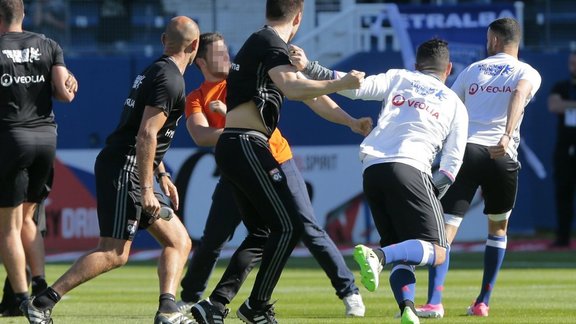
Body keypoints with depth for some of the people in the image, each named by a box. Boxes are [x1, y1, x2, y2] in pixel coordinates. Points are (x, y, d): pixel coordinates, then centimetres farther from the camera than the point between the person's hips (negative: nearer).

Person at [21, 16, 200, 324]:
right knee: (114, 253, -14)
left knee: (179, 241, 8)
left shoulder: (155, 71, 18)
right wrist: (146, 190, -21)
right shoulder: (170, 80, -13)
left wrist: (162, 176, 28)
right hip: (123, 169, -10)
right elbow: (146, 136, -20)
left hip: (131, 170, 10)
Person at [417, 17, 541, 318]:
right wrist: (508, 136, -25)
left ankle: (434, 301, -28)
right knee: (498, 228, 24)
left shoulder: (472, 70, 19)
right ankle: (483, 302, 21)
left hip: (465, 150, 0)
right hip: (502, 156, 0)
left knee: (446, 228, -8)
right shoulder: (528, 73, 11)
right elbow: (519, 94, -12)